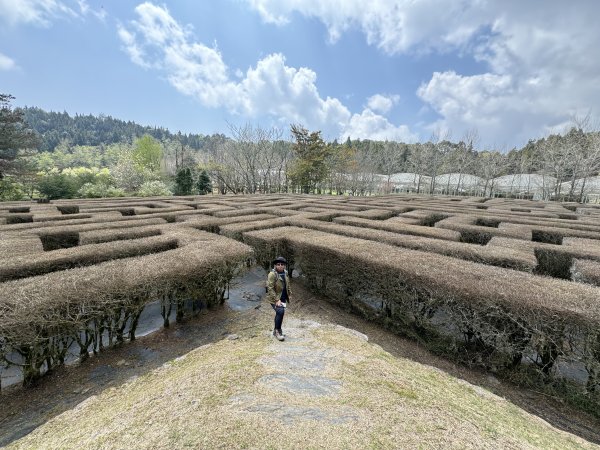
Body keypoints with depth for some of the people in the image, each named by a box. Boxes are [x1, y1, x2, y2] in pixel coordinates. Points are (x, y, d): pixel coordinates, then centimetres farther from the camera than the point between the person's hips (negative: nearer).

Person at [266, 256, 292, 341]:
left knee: (279, 313, 14)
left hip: (283, 298, 7)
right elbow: (270, 288, -21)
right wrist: (277, 300, -24)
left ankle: (276, 330, 35)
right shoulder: (272, 274, -19)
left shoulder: (285, 273, 4)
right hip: (274, 298, -7)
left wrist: (289, 294, 16)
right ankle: (278, 331, -3)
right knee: (280, 312, -22)